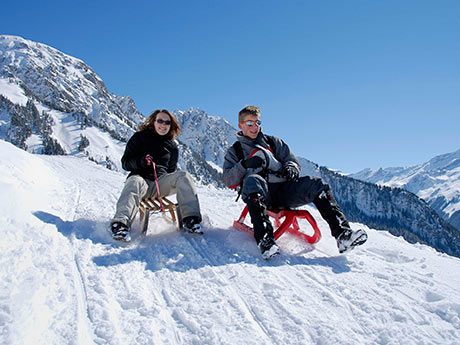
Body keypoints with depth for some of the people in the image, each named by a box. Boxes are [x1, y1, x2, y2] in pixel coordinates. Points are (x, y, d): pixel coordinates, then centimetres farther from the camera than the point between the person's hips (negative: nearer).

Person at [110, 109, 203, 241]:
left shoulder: (172, 145, 20)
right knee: (135, 182, -37)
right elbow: (125, 162, 4)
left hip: (162, 182, 3)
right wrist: (140, 161, -17)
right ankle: (121, 223, -58)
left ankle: (191, 219, -34)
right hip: (142, 178, -3)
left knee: (183, 176, -23)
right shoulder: (139, 137, 9)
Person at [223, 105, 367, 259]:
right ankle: (265, 239, -52)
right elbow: (228, 181, 6)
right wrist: (245, 165, -12)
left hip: (284, 190, 3)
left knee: (317, 184, -21)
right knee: (252, 180, -38)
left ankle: (343, 234, -30)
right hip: (261, 195, -3)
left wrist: (291, 168, -5)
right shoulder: (234, 151, 19)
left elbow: (293, 161, 20)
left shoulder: (273, 142, 27)